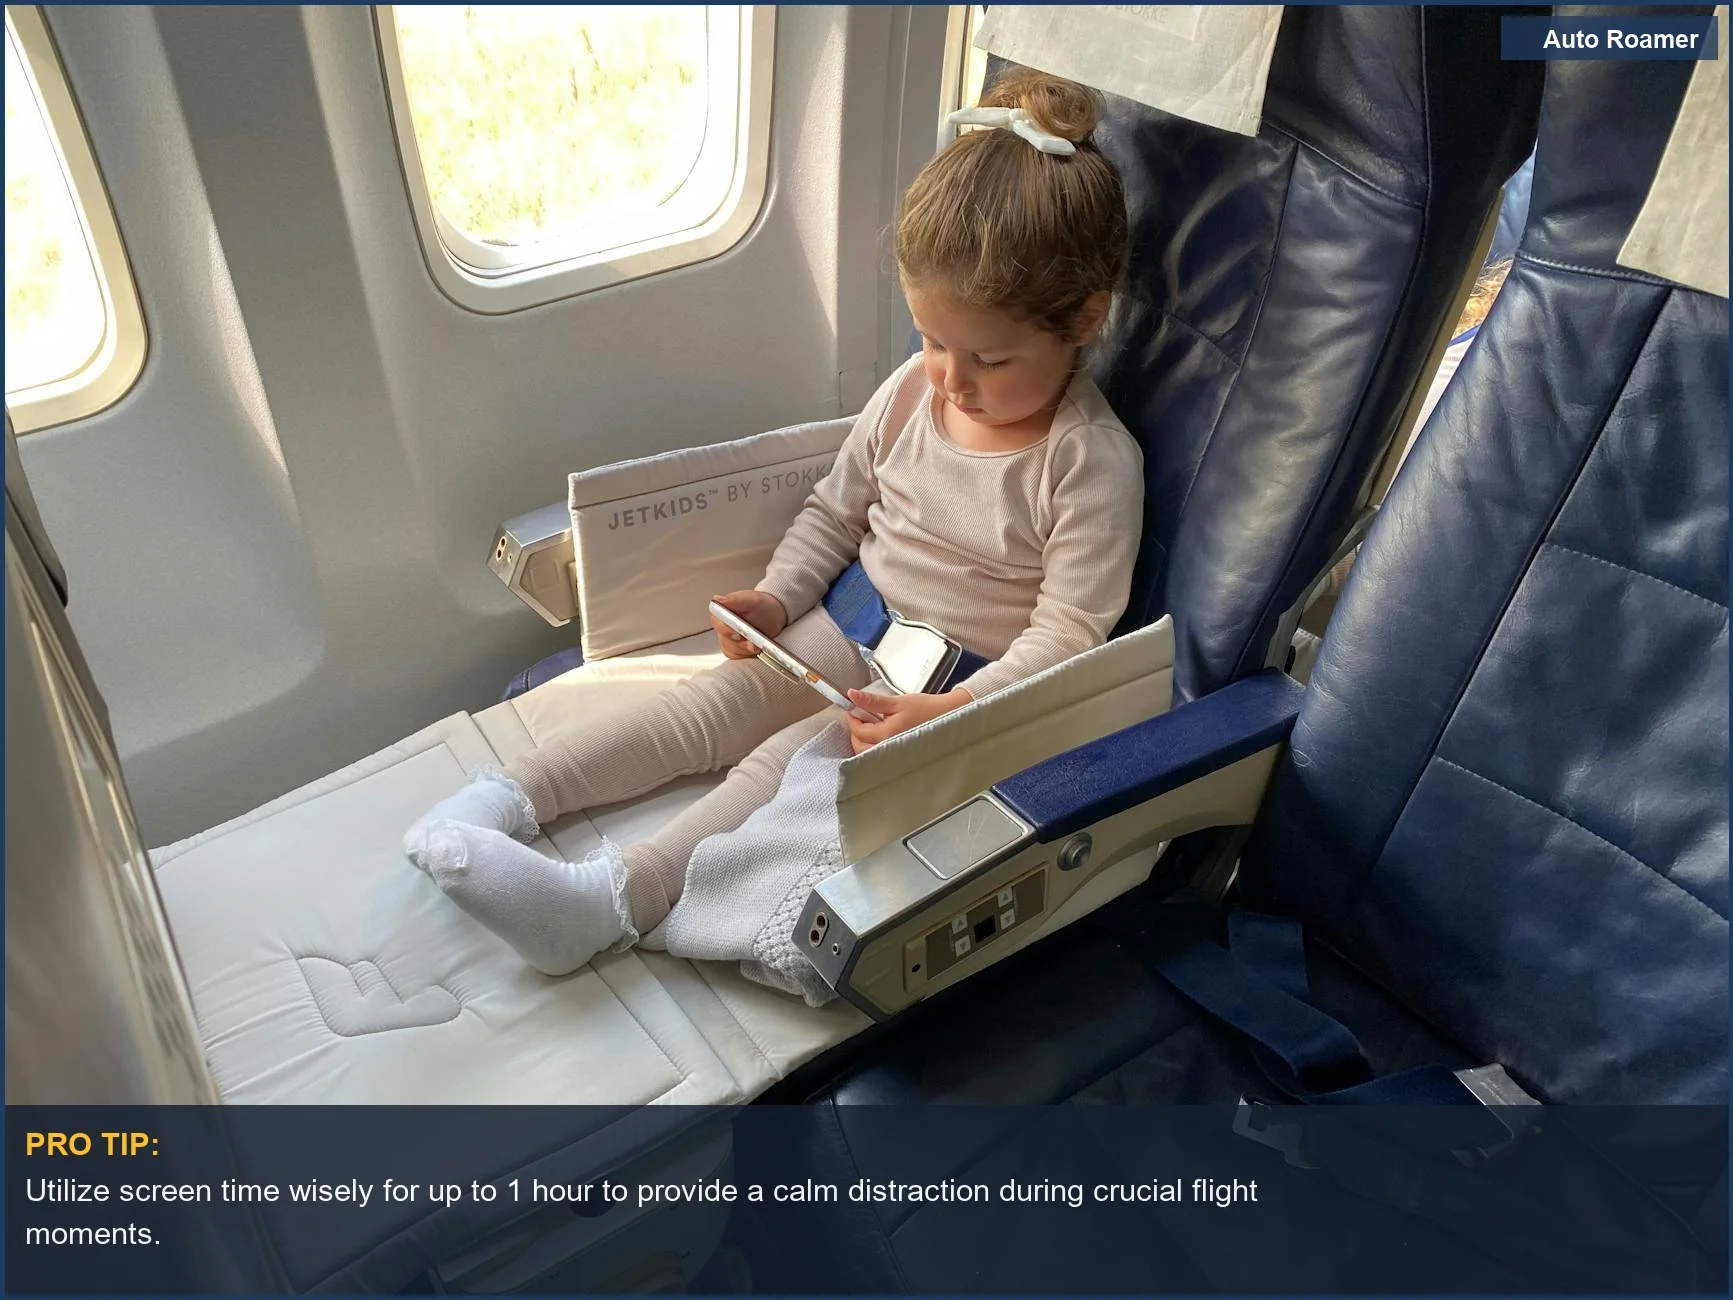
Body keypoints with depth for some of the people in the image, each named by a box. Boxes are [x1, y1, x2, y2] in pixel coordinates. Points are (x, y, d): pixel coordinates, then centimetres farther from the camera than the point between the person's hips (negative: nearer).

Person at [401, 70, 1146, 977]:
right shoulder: (913, 390, -1)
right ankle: (509, 797, -10)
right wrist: (777, 596, -6)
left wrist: (948, 713, -30)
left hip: (965, 681, -6)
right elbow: (835, 509, 10)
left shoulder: (1092, 461, -19)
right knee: (710, 701, -10)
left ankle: (612, 898, -32)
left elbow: (1068, 636, -19)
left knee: (794, 758, -24)